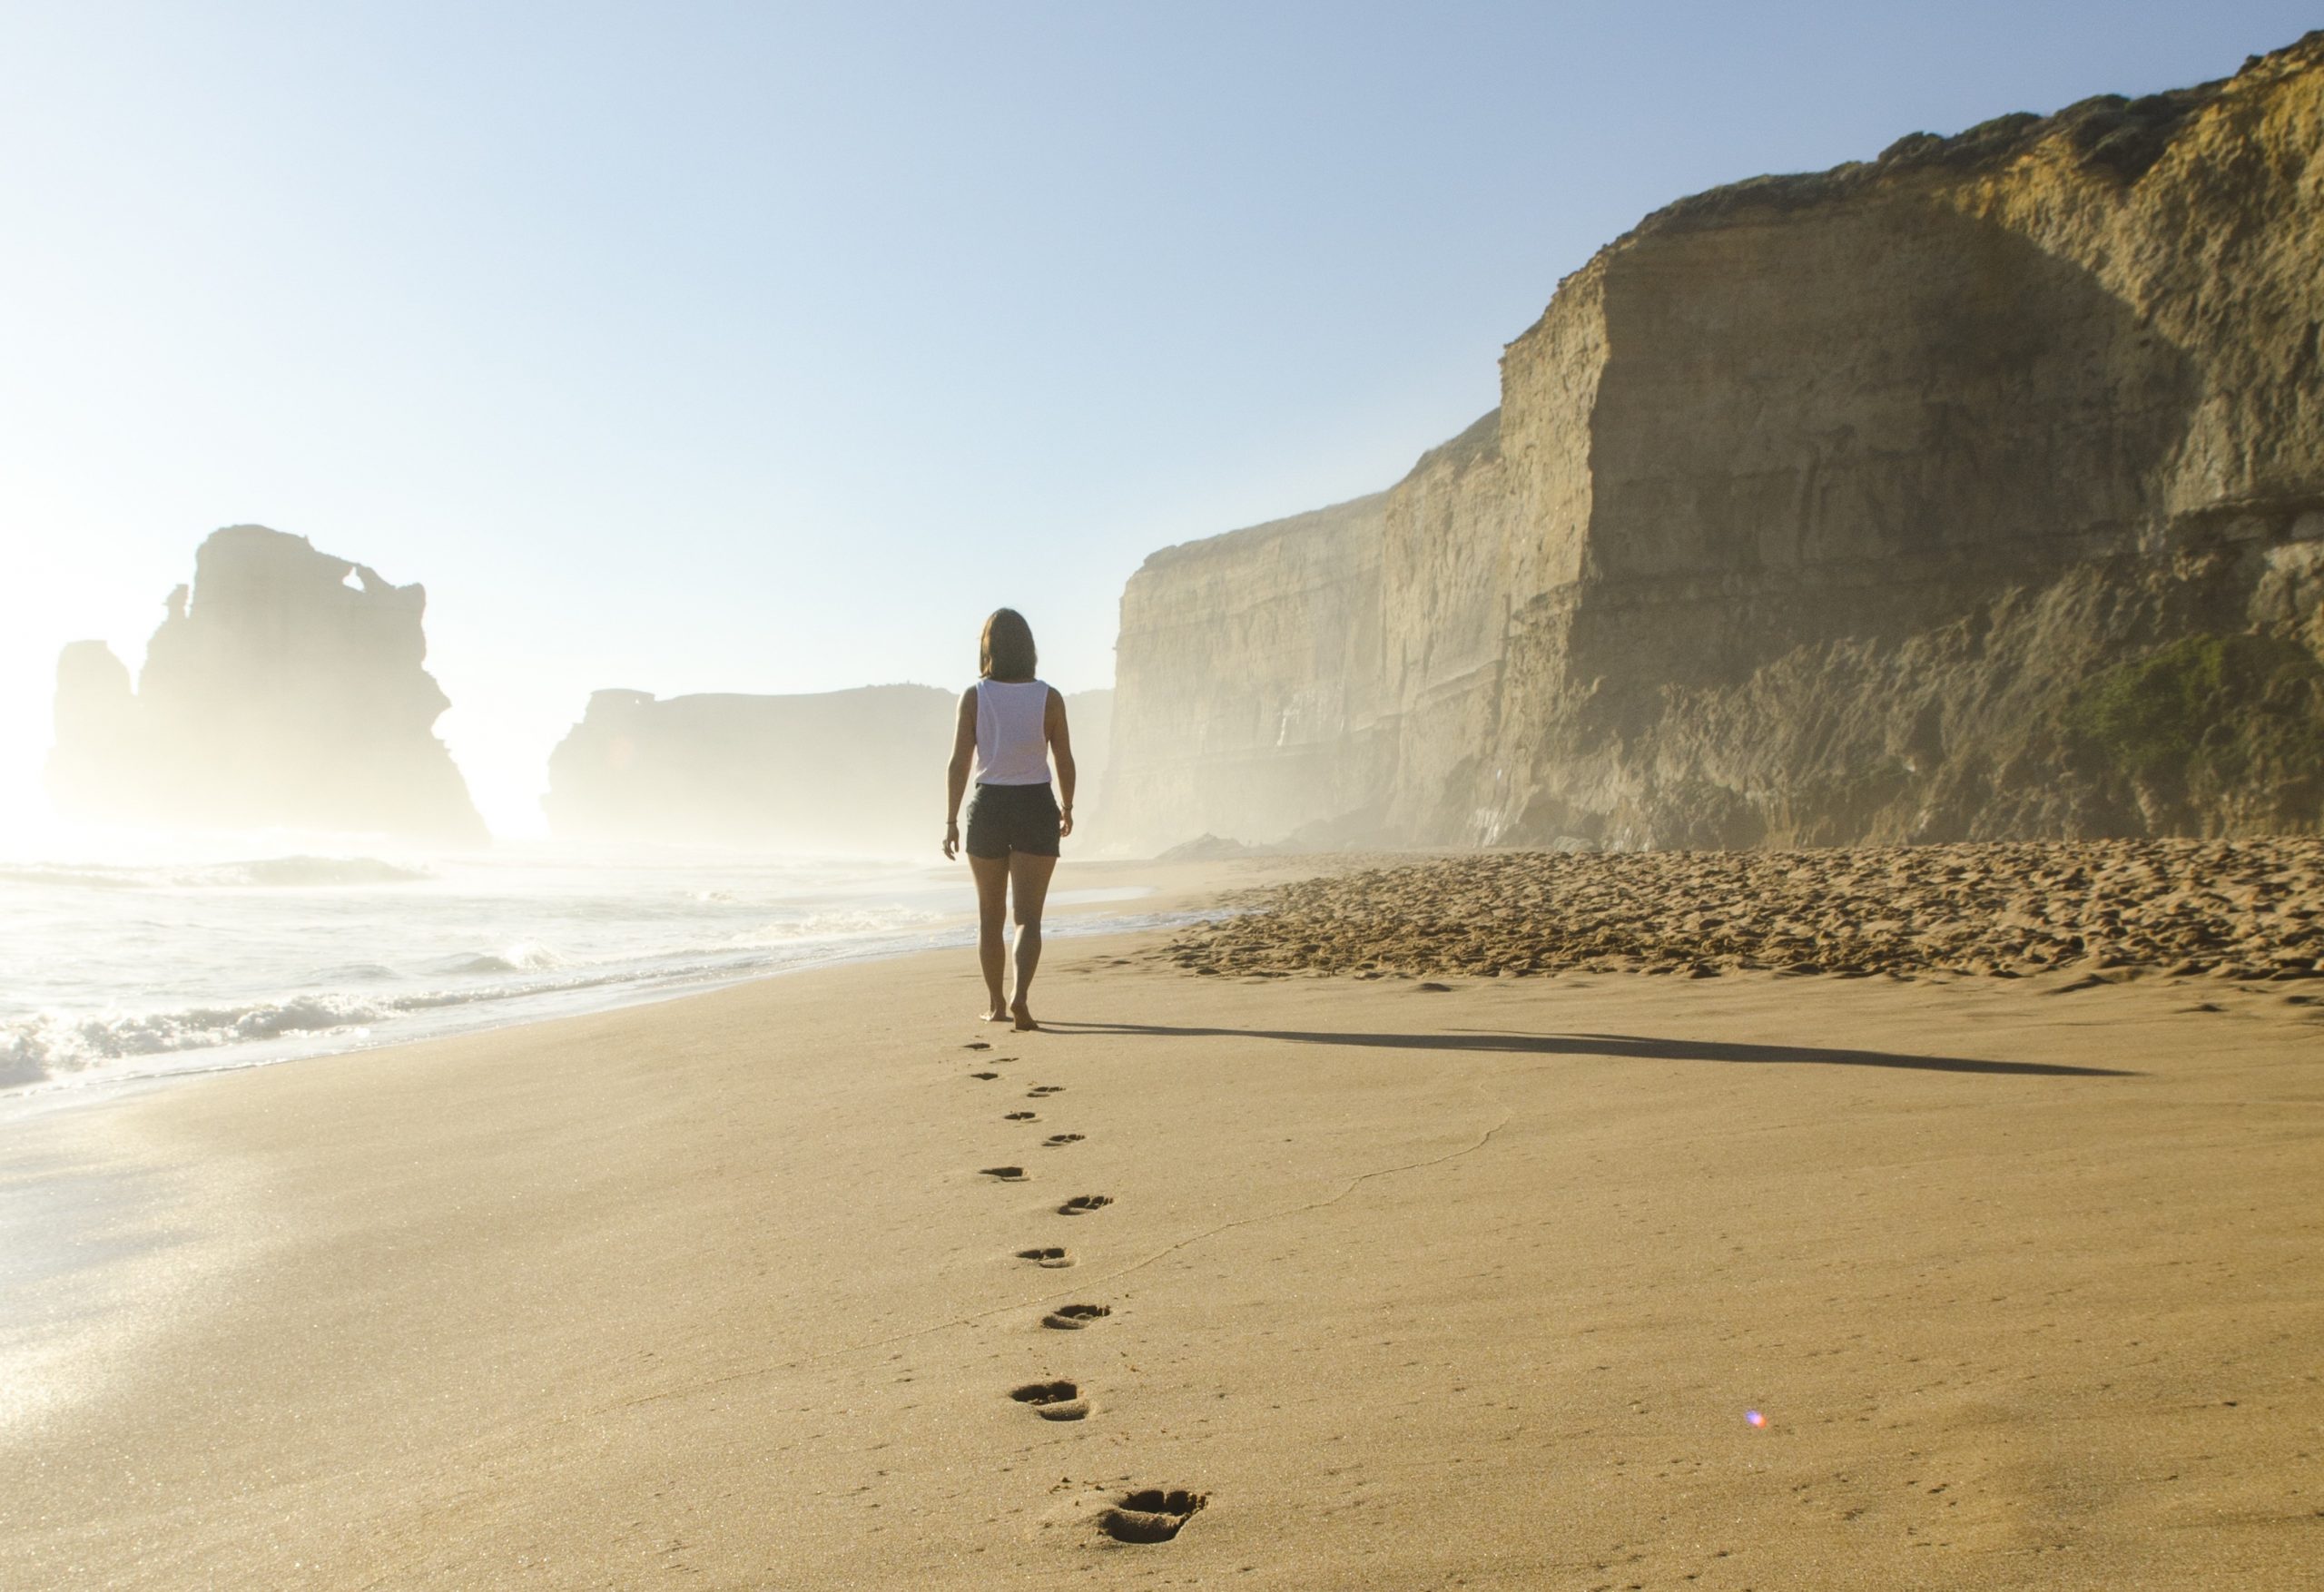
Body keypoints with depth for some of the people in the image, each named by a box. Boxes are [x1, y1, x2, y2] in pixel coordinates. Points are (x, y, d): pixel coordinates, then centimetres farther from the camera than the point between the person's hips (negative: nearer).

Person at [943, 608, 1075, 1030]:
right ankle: (1020, 996, -23)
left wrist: (950, 821, -2)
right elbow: (1065, 762, 1)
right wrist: (1067, 808, 17)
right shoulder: (1048, 698, -4)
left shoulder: (973, 697, -5)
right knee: (1028, 917, -1)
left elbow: (959, 763, -8)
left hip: (988, 808, 1)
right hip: (1036, 808, -1)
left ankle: (996, 1005, 23)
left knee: (990, 915, 16)